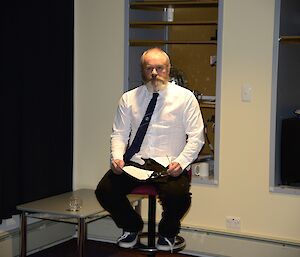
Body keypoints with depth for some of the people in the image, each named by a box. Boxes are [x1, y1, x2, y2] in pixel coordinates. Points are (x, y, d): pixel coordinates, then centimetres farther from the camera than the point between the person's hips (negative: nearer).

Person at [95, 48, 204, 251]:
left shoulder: (185, 97, 2)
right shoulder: (128, 98, 10)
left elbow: (196, 137, 1)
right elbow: (119, 134, 12)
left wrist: (181, 162, -15)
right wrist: (117, 156, -8)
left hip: (169, 165, -2)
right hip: (134, 162, 3)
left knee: (179, 196, -33)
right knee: (104, 190, -22)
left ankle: (168, 233, 6)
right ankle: (132, 227, 11)